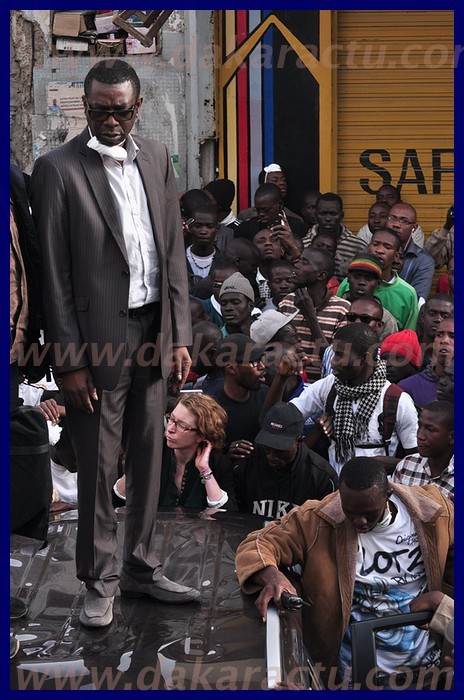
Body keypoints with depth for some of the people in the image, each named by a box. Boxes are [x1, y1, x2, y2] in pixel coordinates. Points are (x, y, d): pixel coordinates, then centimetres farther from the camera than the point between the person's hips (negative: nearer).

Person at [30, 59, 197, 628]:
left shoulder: (156, 159, 9)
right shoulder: (58, 169, -7)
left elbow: (174, 253, 11)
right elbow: (54, 274, -8)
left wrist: (179, 337, 6)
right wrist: (71, 359, -11)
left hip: (153, 332, 5)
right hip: (99, 338, -5)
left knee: (148, 460, 14)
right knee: (98, 468, 3)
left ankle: (141, 567, 29)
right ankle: (99, 582, 18)